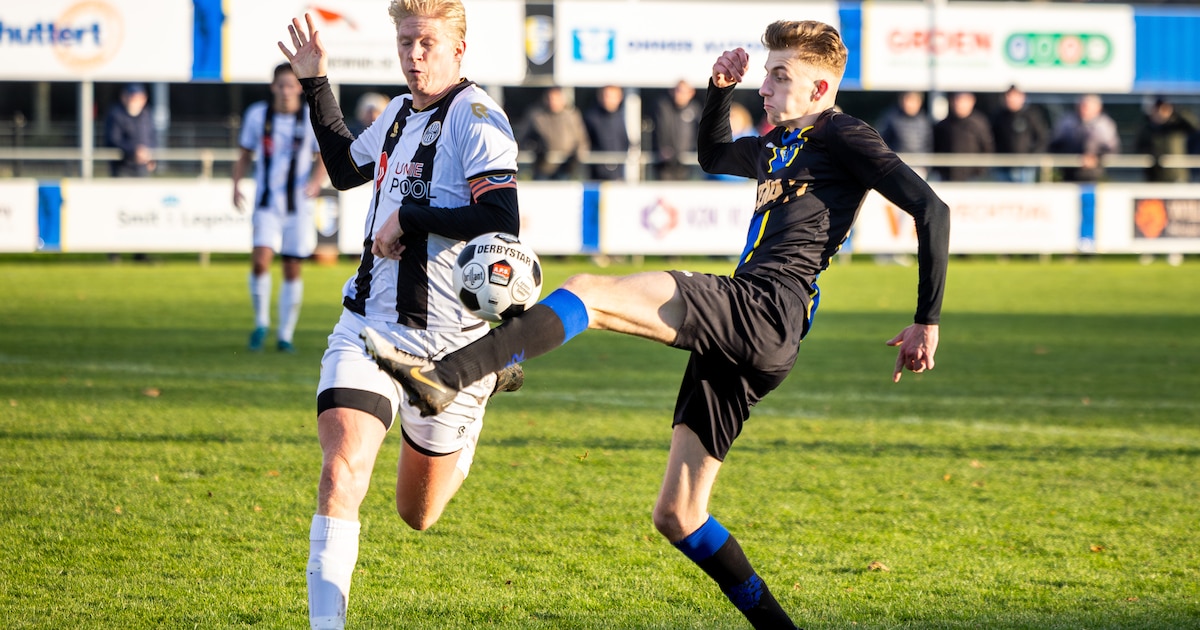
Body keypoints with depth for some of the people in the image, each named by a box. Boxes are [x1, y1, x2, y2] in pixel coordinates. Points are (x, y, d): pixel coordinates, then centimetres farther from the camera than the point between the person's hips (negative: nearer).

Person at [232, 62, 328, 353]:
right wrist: (236, 184, -4)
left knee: (292, 271, 4)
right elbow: (245, 154, 11)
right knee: (260, 260, -18)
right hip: (267, 204, 0)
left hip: (299, 206, 0)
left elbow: (324, 159, 1)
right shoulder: (257, 114, 1)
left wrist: (316, 182, -19)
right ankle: (261, 323, 3)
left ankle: (285, 335, 16)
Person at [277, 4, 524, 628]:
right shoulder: (400, 112, 10)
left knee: (417, 513, 15)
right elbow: (345, 170, 29)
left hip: (444, 340, -5)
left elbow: (502, 221, -23)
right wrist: (315, 83, 22)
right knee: (340, 471, -18)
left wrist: (407, 218, -18)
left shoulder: (475, 118, -13)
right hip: (369, 324, 5)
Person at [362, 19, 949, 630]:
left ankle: (444, 376, -37)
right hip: (739, 334, 10)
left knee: (586, 292, -22)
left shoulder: (841, 135, 1)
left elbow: (930, 208, -7)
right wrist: (720, 90, 27)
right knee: (676, 515, 7)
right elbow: (713, 156, 47)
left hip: (764, 310, -10)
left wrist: (927, 322, -10)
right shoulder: (776, 145, 28)